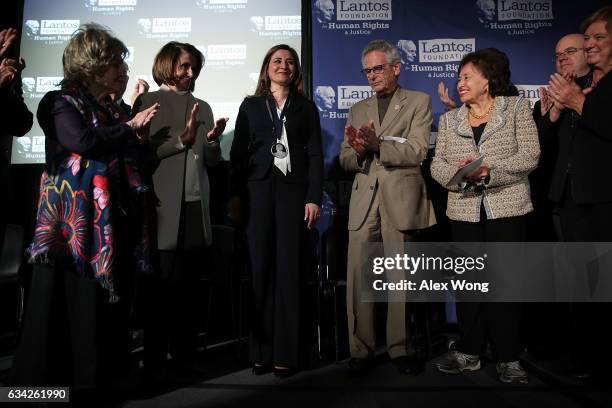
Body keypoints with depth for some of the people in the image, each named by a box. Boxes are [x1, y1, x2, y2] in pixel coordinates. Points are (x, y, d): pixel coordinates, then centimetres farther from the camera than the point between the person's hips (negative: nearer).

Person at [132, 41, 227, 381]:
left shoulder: (203, 107, 16)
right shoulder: (147, 102, 3)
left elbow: (212, 160, 14)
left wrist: (212, 139, -6)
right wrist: (181, 138, -16)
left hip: (195, 206, 5)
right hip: (162, 207, -4)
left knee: (189, 285, 9)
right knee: (160, 285, 0)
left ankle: (186, 356, 19)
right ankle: (155, 362, 10)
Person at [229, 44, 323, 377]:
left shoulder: (306, 107, 13)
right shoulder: (251, 106, 14)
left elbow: (315, 154, 5)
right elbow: (238, 153, 8)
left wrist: (314, 197, -6)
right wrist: (235, 195, -2)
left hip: (294, 191, -1)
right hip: (258, 190, 1)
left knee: (288, 269, -2)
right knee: (260, 268, 0)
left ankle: (286, 353, 4)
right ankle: (261, 350, 7)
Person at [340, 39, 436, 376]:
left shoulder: (419, 102, 8)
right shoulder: (358, 109, 20)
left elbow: (416, 151, -6)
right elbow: (345, 161, 14)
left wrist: (378, 144, -19)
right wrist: (358, 150, -9)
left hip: (401, 200, -2)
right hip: (364, 201, 3)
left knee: (400, 278, 3)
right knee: (358, 278, -3)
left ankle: (400, 348, 17)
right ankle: (360, 350, 8)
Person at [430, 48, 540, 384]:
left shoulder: (516, 108, 5)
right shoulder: (449, 120, 14)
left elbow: (529, 156, -5)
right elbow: (437, 165, 6)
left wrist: (489, 171, -18)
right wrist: (458, 172, -15)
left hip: (506, 208, -3)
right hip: (464, 211, 3)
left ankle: (507, 358, 12)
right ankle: (470, 351, 19)